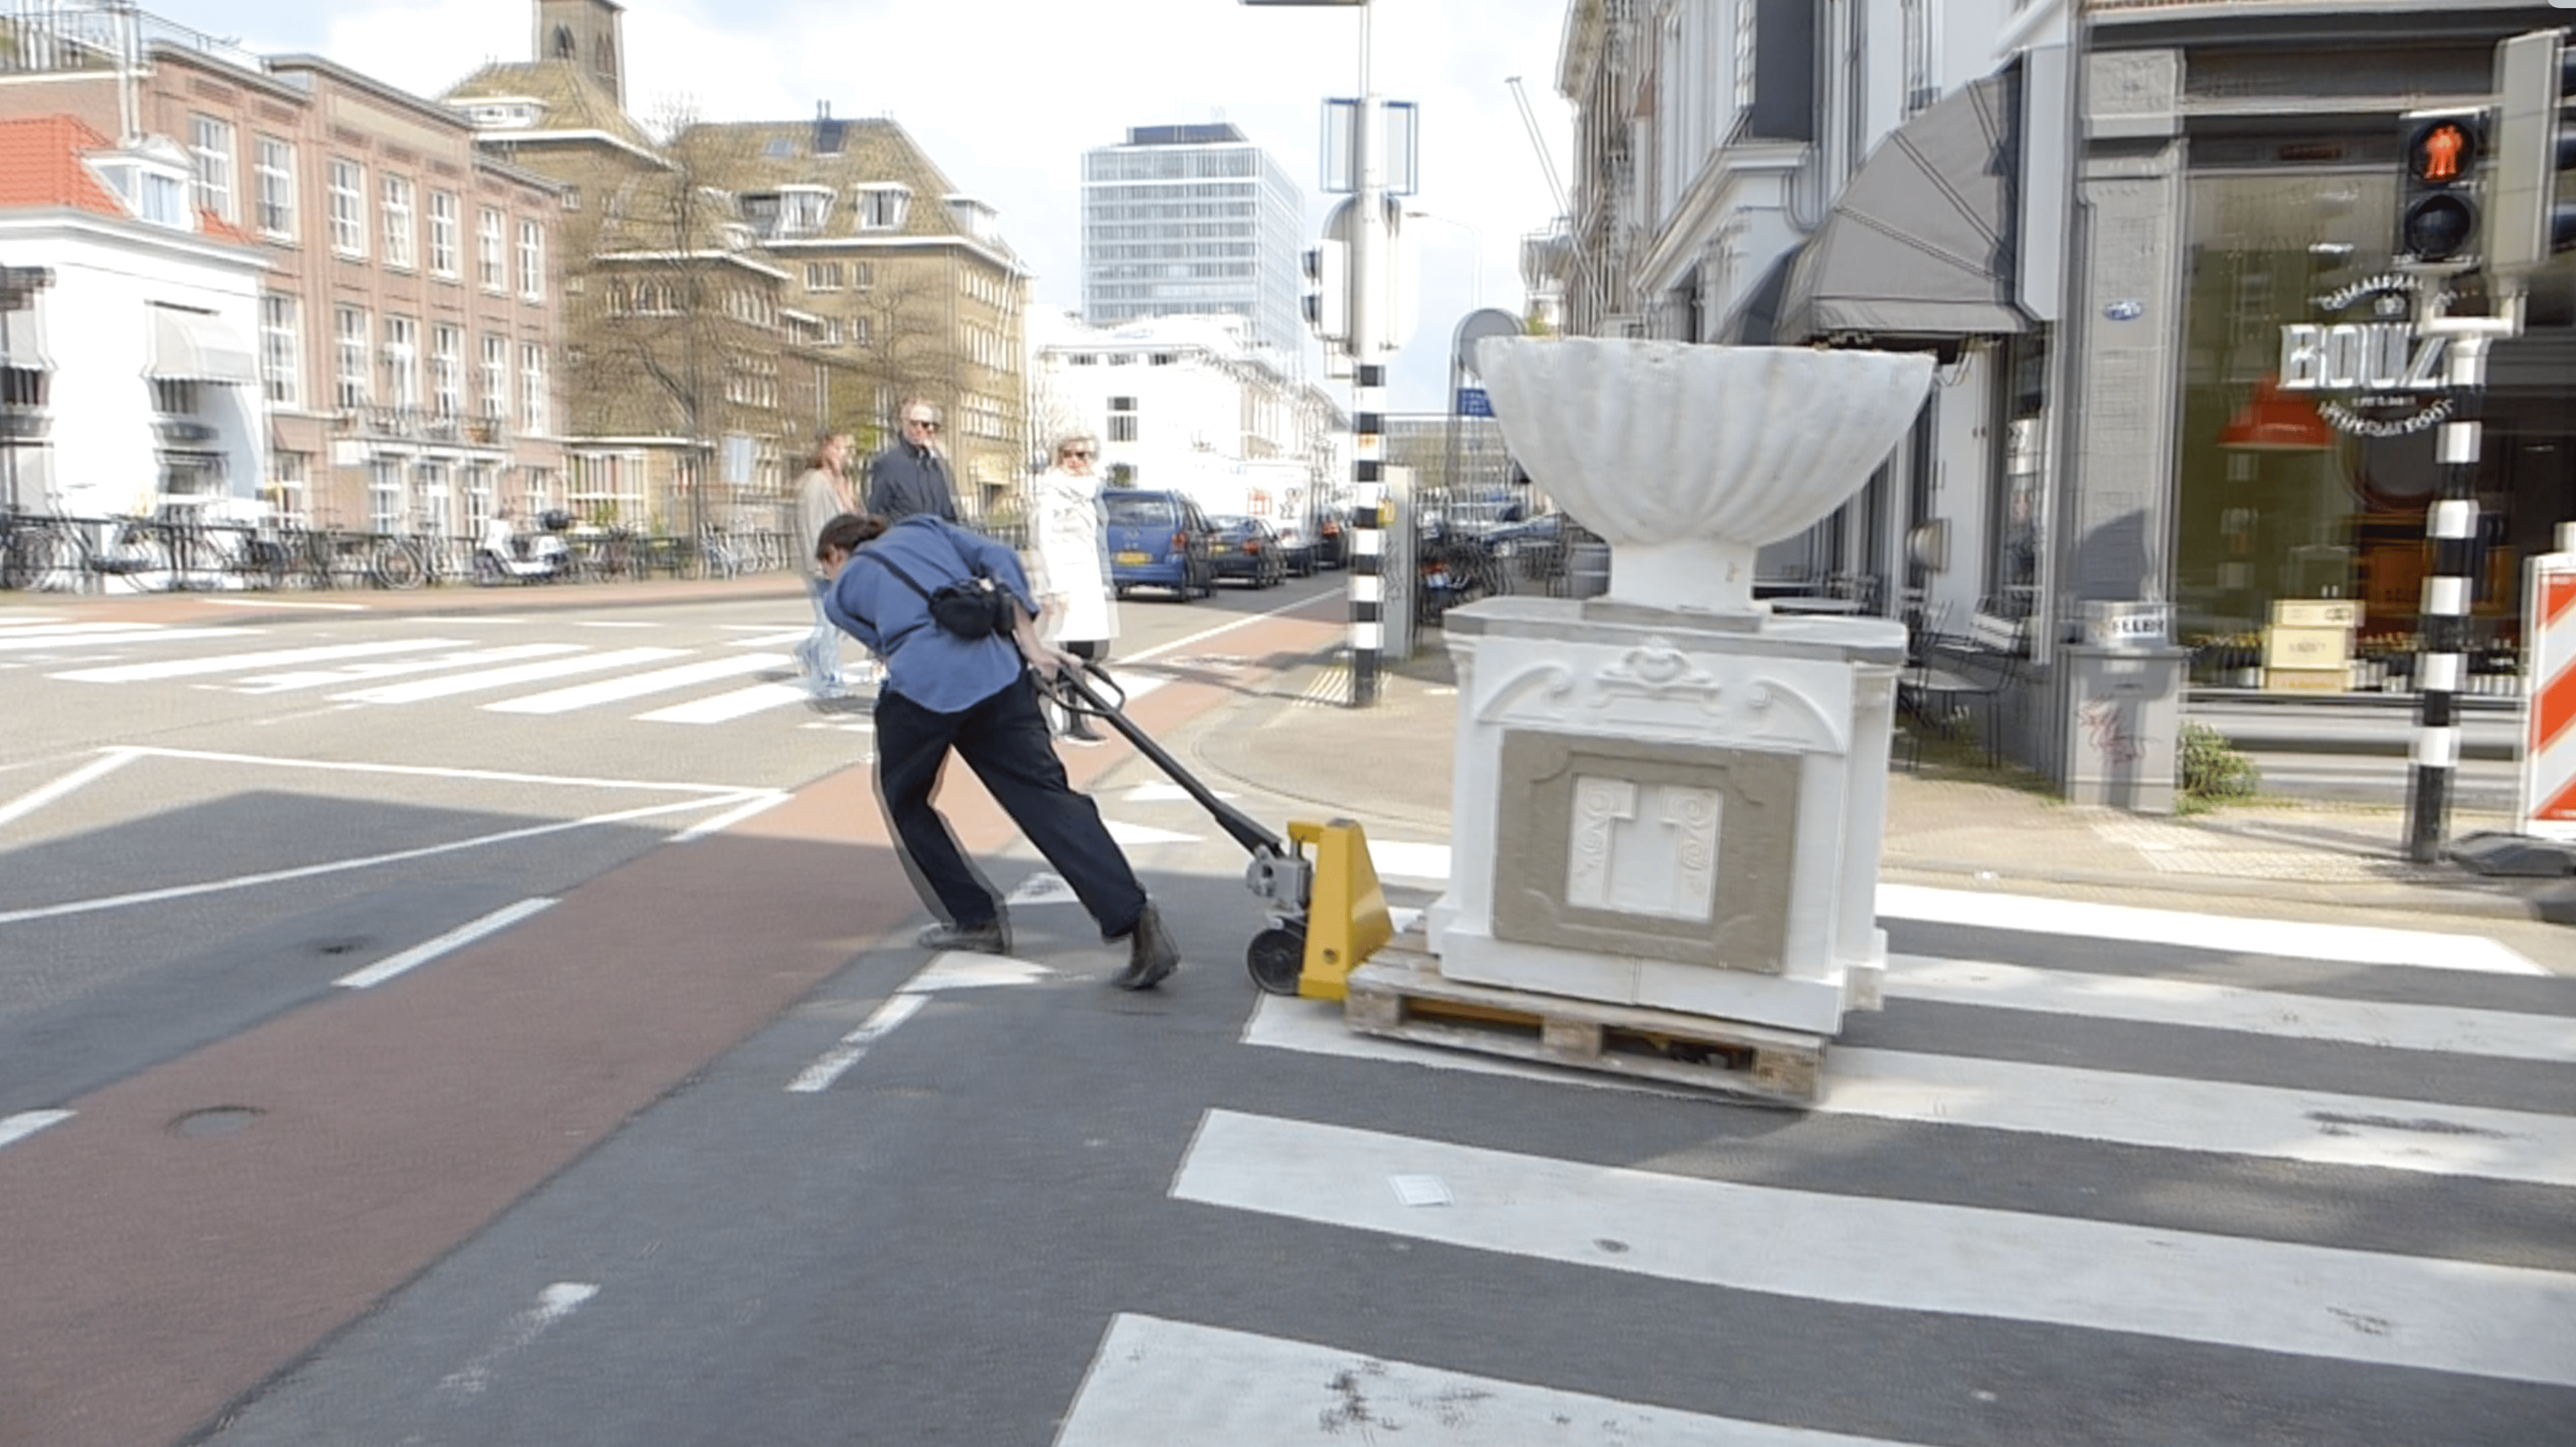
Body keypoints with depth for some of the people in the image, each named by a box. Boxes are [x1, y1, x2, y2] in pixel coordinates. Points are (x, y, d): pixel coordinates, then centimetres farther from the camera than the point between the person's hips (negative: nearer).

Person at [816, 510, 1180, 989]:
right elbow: (998, 558, 13)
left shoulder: (840, 595, 24)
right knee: (1047, 797, -2)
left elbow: (890, 644, 15)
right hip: (998, 675, 3)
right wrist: (1029, 643, 7)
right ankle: (1134, 917, -18)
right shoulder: (924, 529, 29)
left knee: (903, 798, 24)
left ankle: (976, 919, 25)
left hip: (919, 691, -2)